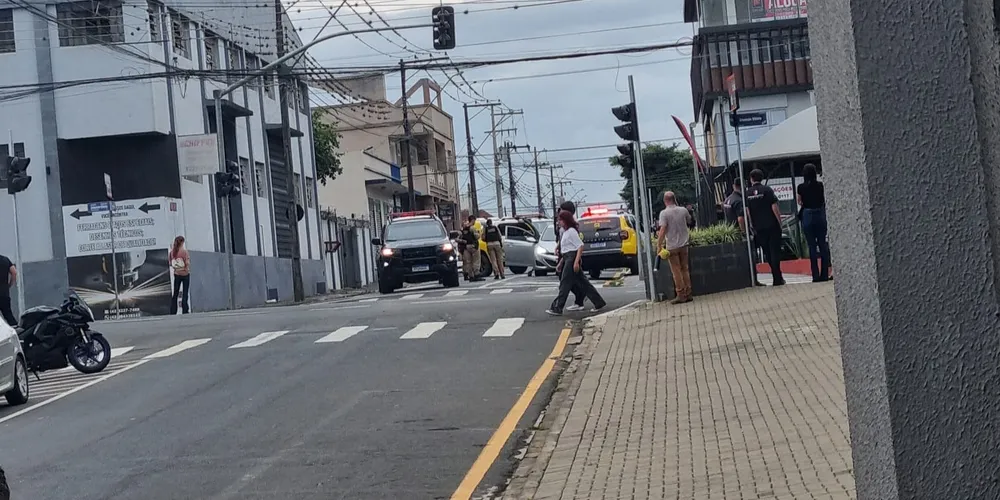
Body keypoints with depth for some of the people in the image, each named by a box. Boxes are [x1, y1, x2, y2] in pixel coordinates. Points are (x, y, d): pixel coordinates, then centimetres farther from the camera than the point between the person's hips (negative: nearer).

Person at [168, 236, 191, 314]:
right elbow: (187, 263, -19)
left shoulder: (172, 252, -3)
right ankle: (185, 311, 0)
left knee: (175, 294, 11)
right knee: (185, 293, 2)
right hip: (185, 274, -4)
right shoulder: (184, 251, -15)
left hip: (176, 274, 4)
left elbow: (170, 263, 7)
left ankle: (173, 312, 10)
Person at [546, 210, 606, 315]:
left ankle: (557, 308, -3)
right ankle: (599, 303, 13)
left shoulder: (571, 231, -11)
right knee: (583, 283, 10)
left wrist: (576, 262, -23)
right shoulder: (565, 232, 18)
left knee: (565, 284, -6)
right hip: (568, 259, 10)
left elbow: (580, 246, -17)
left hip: (572, 259, -10)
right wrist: (560, 263, 22)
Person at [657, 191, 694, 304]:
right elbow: (689, 220, 21)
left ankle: (681, 295, 2)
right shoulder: (683, 210, 1)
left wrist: (659, 245, -16)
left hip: (672, 246, -4)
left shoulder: (664, 213, -13)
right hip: (683, 244, 4)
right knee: (685, 269, 12)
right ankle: (688, 294, 14)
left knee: (676, 271, 2)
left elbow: (662, 230, -20)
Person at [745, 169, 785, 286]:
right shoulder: (767, 190, -7)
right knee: (775, 251, 0)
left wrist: (752, 226, 12)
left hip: (759, 227, 3)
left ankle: (777, 277, 13)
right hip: (772, 225, -3)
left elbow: (747, 211, 4)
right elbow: (775, 208, -10)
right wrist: (780, 222, -2)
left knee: (767, 252, 11)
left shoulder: (747, 194, 3)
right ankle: (777, 279, -5)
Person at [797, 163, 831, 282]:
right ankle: (825, 274, 9)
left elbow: (799, 201, 5)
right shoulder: (820, 185, -4)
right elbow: (824, 200, 5)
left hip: (807, 216, -1)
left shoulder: (801, 187, -8)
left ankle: (816, 275, 1)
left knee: (812, 246, 2)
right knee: (823, 244, 9)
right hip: (820, 215, 1)